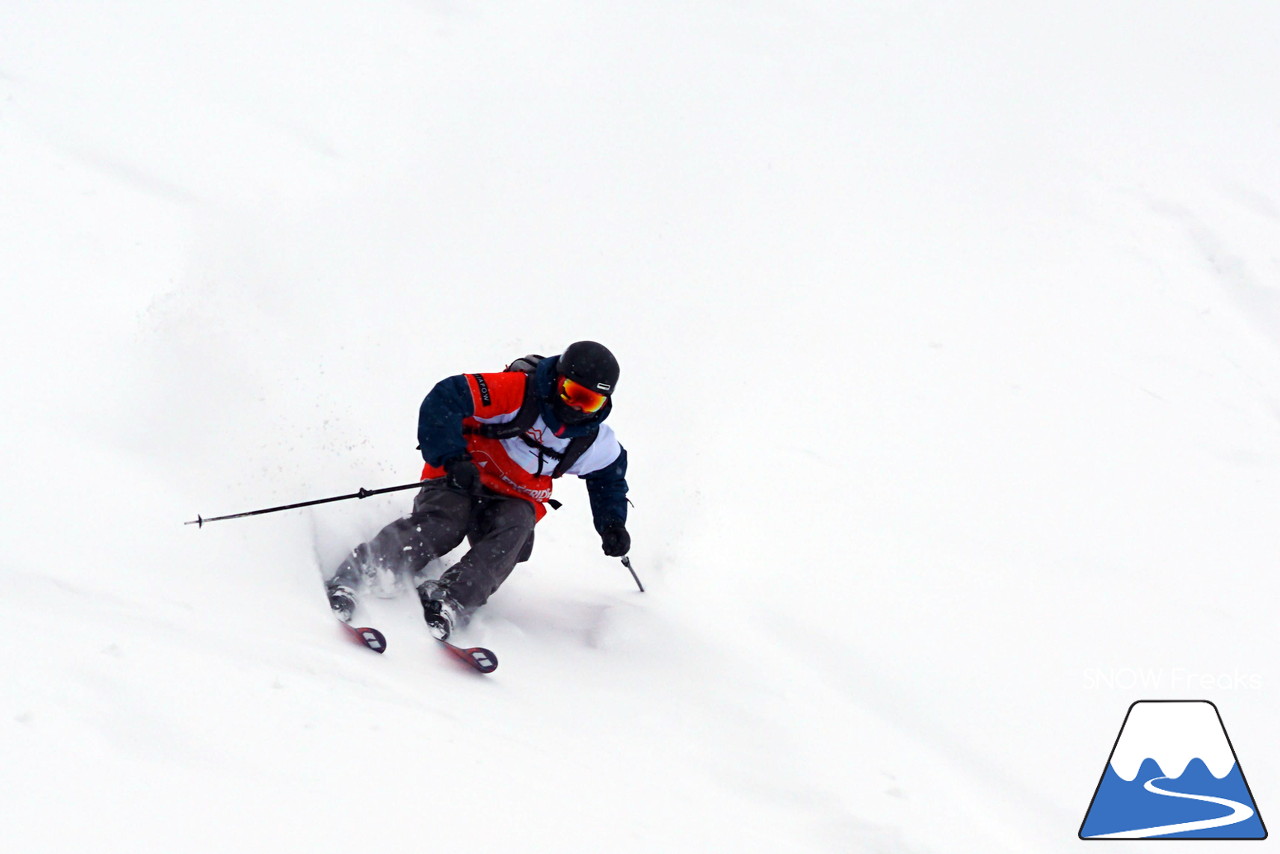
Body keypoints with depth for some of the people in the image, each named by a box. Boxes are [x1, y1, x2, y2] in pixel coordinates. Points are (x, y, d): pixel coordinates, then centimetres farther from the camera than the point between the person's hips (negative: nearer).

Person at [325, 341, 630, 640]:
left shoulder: (594, 441, 0)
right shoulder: (517, 391, -17)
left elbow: (609, 475, 23)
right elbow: (444, 400, -22)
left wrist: (613, 525, 8)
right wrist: (453, 458, -30)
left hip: (513, 500, 4)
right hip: (459, 479, -4)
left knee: (512, 530, -31)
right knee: (441, 525, -33)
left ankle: (449, 600, -48)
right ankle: (350, 578, -42)